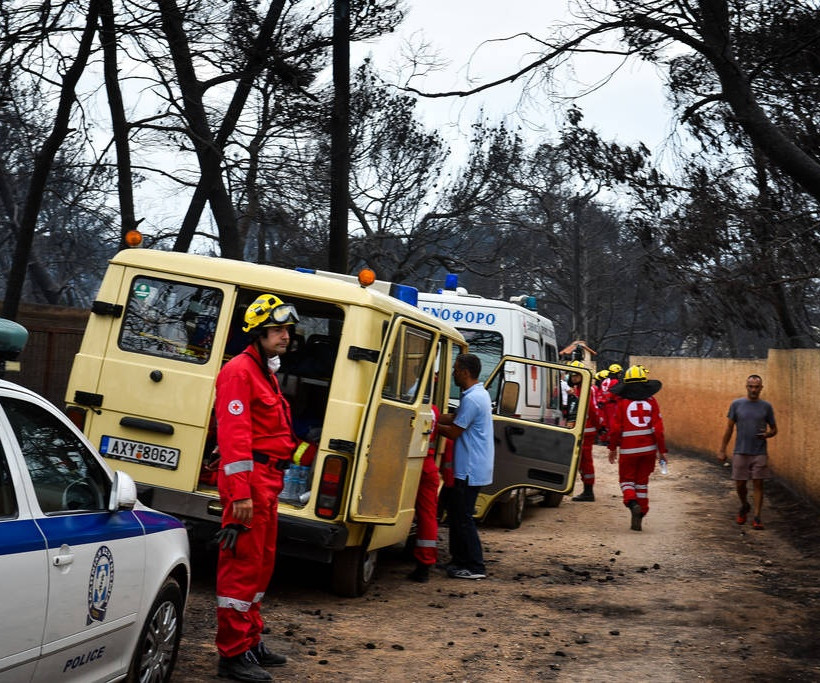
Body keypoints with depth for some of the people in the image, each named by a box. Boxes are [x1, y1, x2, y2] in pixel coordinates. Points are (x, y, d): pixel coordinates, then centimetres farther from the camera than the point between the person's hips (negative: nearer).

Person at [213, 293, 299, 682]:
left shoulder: (266, 372, 19)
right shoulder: (240, 371, -13)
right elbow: (234, 434, -20)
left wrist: (270, 482, 19)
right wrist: (240, 492, -26)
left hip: (267, 479, 10)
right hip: (249, 478, -10)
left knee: (261, 564, 17)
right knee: (243, 565, -6)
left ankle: (250, 642, 29)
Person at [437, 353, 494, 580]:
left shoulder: (472, 399, -20)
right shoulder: (480, 393, 13)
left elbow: (453, 431, -16)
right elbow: (456, 418, 16)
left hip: (470, 469, -11)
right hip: (470, 467, 11)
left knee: (462, 517, -5)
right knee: (456, 512, 17)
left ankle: (475, 567, 0)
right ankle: (460, 559, 25)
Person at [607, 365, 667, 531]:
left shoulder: (622, 402, -5)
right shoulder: (651, 401, 0)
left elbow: (615, 428, -4)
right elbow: (658, 428, -2)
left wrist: (613, 448, 7)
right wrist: (662, 450, 4)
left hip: (628, 449, -2)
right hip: (648, 448, 2)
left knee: (627, 479, 11)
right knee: (642, 482, 12)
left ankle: (632, 502, -18)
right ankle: (638, 519, 13)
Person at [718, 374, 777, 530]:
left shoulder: (766, 406, 3)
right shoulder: (737, 404, 3)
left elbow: (774, 429, 11)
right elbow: (729, 428, 6)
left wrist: (768, 434, -14)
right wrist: (722, 450, 2)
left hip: (759, 453, -1)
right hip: (740, 452, 1)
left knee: (758, 485, -1)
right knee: (740, 484, 6)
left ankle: (756, 517, 5)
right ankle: (744, 506, 34)